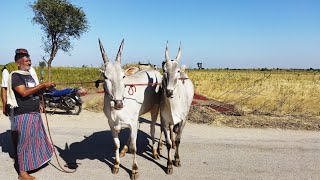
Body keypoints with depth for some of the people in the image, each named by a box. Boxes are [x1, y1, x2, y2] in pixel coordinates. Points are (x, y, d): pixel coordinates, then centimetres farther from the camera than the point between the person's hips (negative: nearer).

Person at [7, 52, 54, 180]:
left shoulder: (29, 75, 15)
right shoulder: (15, 75, -11)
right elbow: (24, 92, -23)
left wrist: (46, 87, 8)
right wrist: (43, 85, -22)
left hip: (35, 113, 9)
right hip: (24, 115, -8)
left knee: (36, 139, 18)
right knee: (25, 142, -1)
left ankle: (35, 161, 35)